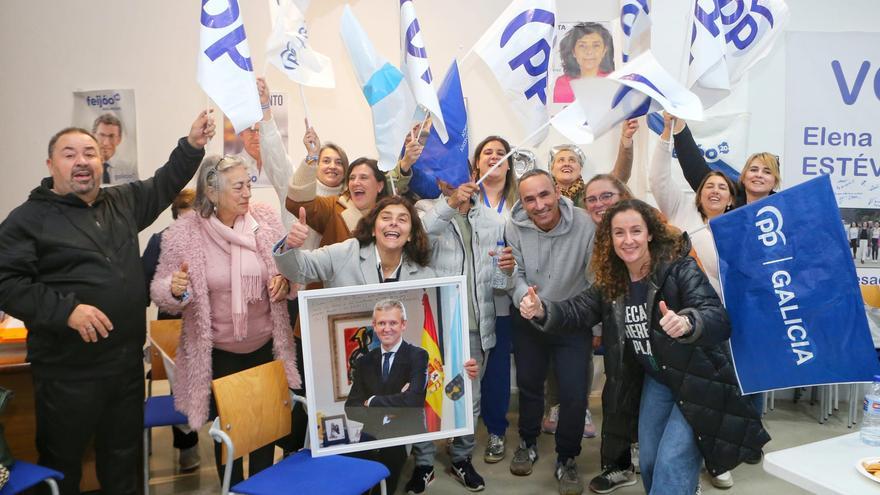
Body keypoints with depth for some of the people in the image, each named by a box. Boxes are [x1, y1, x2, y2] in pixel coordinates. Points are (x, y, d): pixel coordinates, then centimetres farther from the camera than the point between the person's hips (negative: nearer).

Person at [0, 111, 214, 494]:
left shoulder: (123, 202, 11)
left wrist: (192, 145, 3)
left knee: (124, 457, 19)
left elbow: (164, 185, 18)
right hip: (68, 371, -5)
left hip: (128, 361, 5)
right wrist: (65, 310, -25)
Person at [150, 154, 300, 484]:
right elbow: (159, 292, -6)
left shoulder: (265, 220, -6)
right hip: (217, 352, -2)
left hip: (265, 346, 2)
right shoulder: (184, 234, -12)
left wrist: (285, 280, -17)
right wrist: (174, 289, -28)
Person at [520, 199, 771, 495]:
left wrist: (687, 323, -56)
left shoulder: (680, 268, -21)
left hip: (698, 380, -6)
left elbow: (719, 319, -32)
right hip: (655, 380, 6)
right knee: (649, 463, 15)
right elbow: (576, 311, -6)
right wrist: (542, 310, -28)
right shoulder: (611, 282, -3)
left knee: (671, 465, -11)